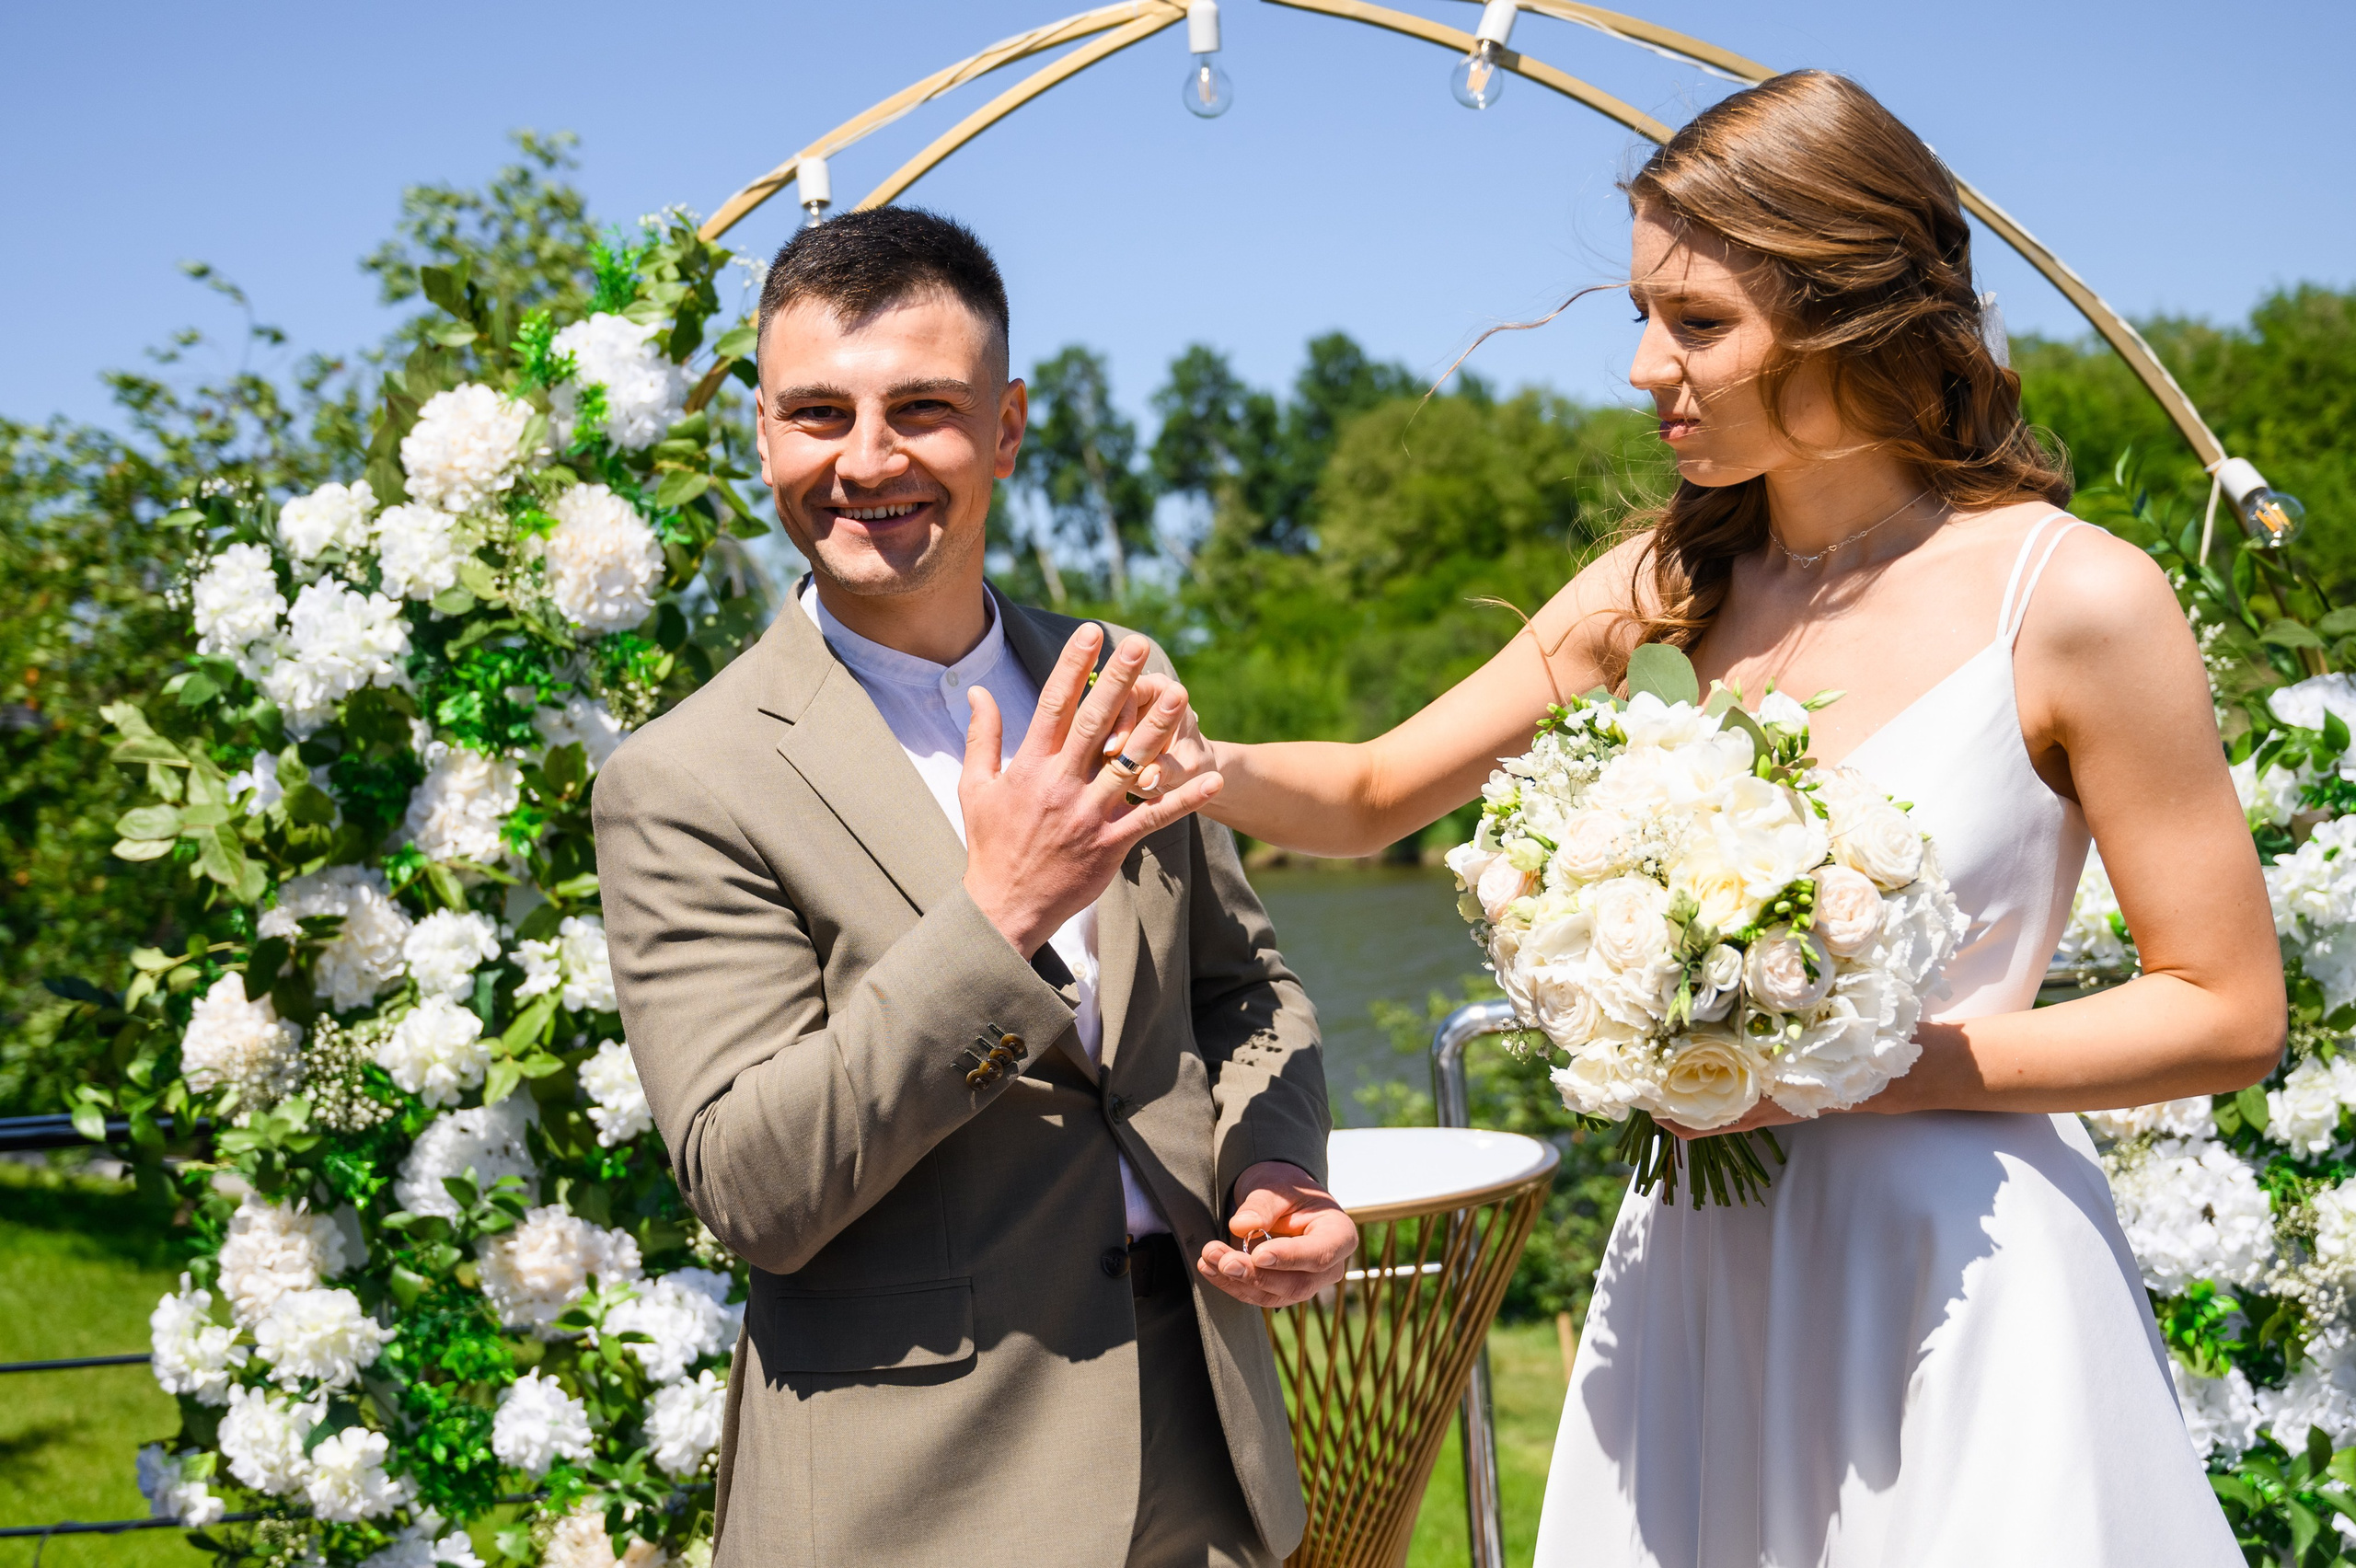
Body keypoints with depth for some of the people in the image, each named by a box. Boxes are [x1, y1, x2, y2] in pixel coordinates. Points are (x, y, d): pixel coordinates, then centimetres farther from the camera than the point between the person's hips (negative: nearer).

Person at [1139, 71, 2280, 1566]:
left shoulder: (2074, 600, -11)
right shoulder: (1665, 588, 4)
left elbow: (2227, 1014, -9)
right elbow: (1375, 792, 11)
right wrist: (1198, 765, -10)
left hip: (1956, 1281, -4)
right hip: (1698, 1268, 5)